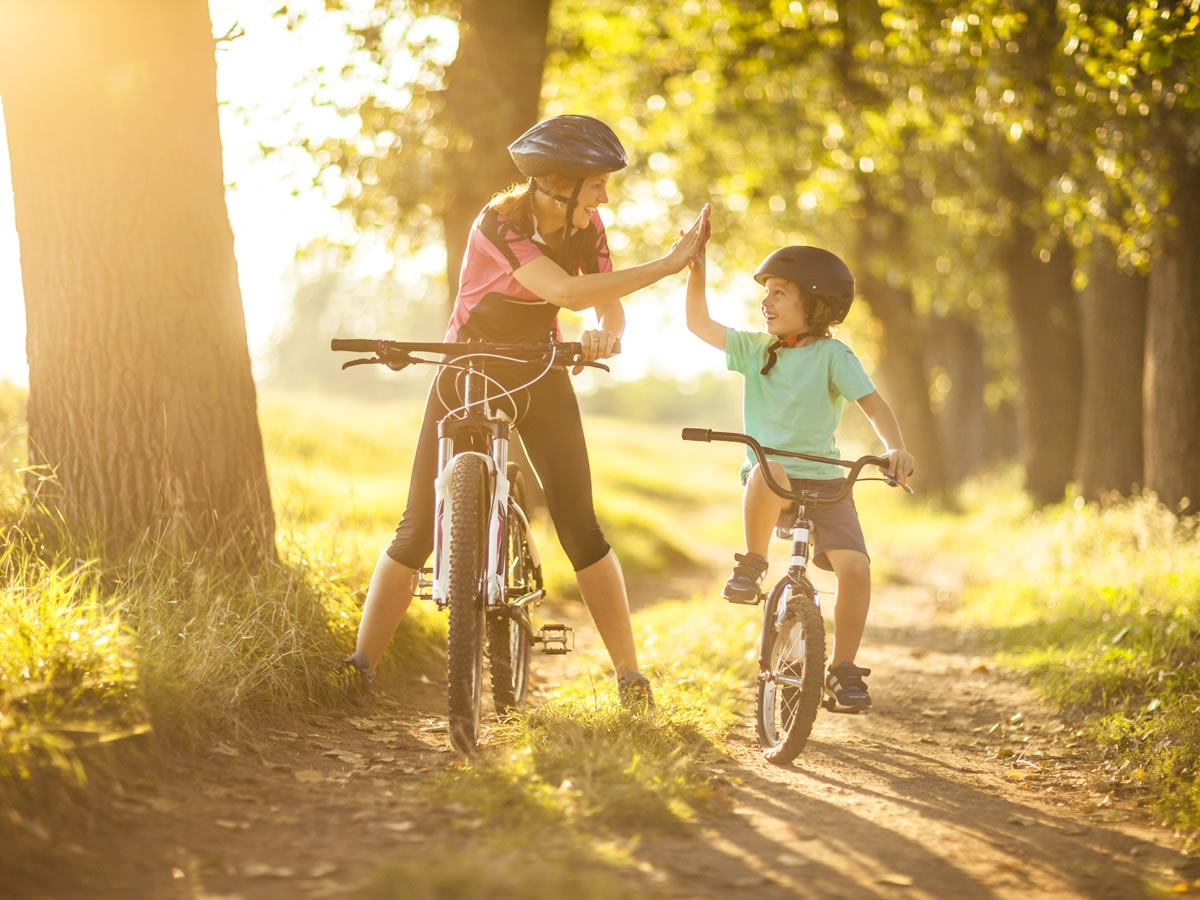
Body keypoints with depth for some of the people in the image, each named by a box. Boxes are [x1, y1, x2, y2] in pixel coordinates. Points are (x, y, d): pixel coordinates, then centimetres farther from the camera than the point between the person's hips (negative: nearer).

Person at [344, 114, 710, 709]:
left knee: (580, 527, -7)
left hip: (539, 378, 3)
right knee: (418, 528, -7)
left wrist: (604, 335, -37)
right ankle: (361, 664, 0)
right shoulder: (501, 224, -26)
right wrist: (668, 265, -39)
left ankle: (630, 674, -1)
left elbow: (610, 307, -12)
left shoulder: (585, 226, -8)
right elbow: (568, 292, -39)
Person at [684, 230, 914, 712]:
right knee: (767, 472, -38)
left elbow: (874, 403, -12)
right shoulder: (755, 348, 8)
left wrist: (895, 448, -29)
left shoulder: (832, 355, -3)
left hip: (823, 480, -1)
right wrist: (696, 273, -8)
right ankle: (752, 565, -17)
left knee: (854, 566, -20)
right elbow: (700, 324, 7)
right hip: (768, 480, 1)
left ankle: (843, 669, -3)